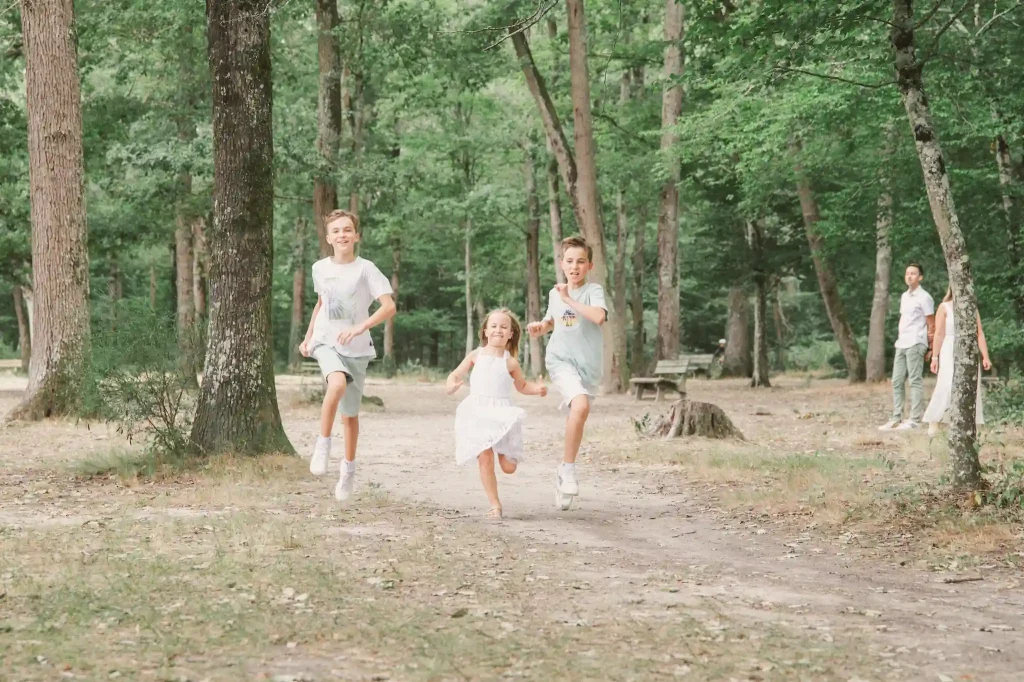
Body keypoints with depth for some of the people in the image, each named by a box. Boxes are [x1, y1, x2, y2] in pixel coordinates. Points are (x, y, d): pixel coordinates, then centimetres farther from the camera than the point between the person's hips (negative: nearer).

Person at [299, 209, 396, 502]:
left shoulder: (365, 269, -8)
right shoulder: (320, 268, 4)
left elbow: (389, 306, -16)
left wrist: (361, 327, -28)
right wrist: (307, 337, 20)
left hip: (356, 348, -1)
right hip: (326, 342, 1)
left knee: (350, 414, 9)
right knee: (338, 382, -33)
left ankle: (349, 468, 30)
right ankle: (323, 443, -17)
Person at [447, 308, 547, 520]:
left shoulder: (510, 362, 5)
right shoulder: (476, 356, 5)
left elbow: (522, 386, 19)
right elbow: (455, 374, 8)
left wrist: (537, 388, -1)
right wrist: (451, 385, -15)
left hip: (502, 415, 0)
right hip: (478, 413, 0)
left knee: (508, 466, -4)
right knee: (485, 460, -10)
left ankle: (502, 451, 33)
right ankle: (495, 504, 1)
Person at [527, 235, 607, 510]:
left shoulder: (594, 290, -6)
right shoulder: (555, 293, 7)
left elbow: (599, 316, -27)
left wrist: (569, 299, -21)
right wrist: (539, 327, 6)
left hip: (588, 364, 0)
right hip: (561, 359, 0)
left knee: (575, 418, 9)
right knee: (581, 405, -27)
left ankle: (564, 469, 32)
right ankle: (569, 468, -17)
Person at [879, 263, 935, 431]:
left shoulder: (924, 298, -6)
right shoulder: (904, 296, 17)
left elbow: (931, 325, -6)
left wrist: (931, 348, -6)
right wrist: (900, 338, 16)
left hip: (915, 344, -8)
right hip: (901, 344, 8)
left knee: (915, 381, -7)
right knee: (897, 381, 7)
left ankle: (915, 420, -8)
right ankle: (896, 419, 9)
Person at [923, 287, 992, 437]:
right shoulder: (945, 307, 1)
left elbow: (980, 334, 9)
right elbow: (939, 334, -4)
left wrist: (985, 357, 2)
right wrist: (934, 357, -10)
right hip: (950, 353, -5)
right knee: (946, 386, -16)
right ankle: (933, 422, -12)